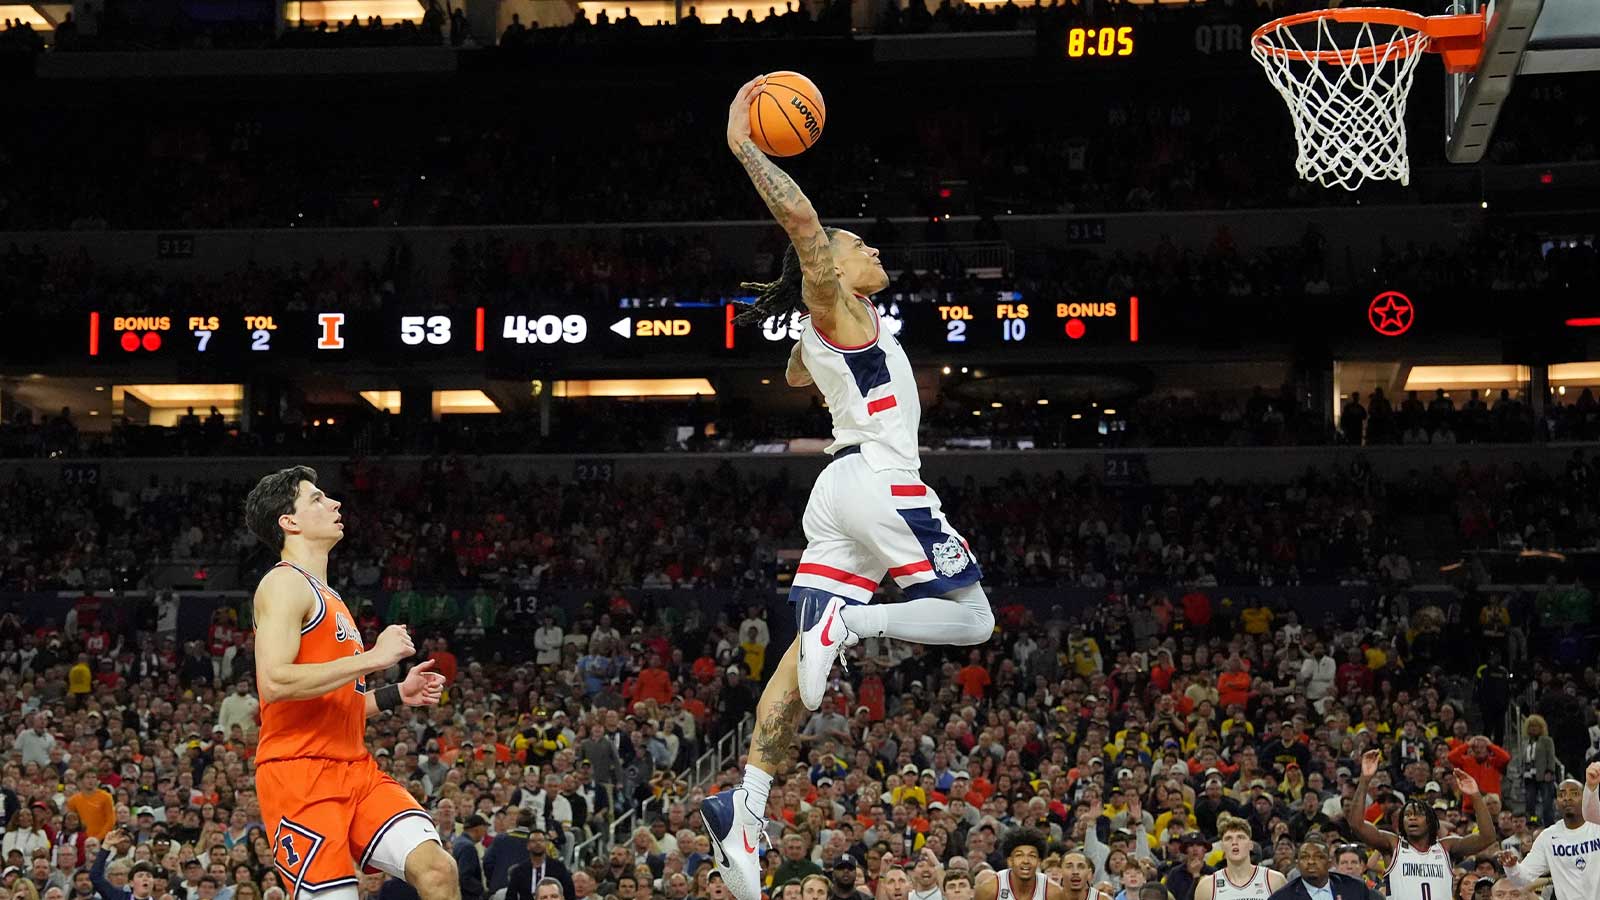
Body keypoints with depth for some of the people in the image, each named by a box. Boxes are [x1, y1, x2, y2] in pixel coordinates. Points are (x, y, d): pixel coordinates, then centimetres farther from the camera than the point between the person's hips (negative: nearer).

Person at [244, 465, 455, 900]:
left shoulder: (327, 597, 23)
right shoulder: (285, 583, -6)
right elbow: (274, 683, -22)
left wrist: (398, 695, 15)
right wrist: (373, 657, -18)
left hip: (355, 768, 8)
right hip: (299, 772, -8)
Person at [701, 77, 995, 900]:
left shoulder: (824, 328, 22)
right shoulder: (837, 304, -1)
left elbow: (795, 374, 47)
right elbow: (801, 220, -18)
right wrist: (744, 149, -16)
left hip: (841, 489, 8)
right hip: (882, 482, -8)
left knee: (802, 654, -3)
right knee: (971, 618, -2)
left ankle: (745, 807, -15)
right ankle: (850, 620, -24)